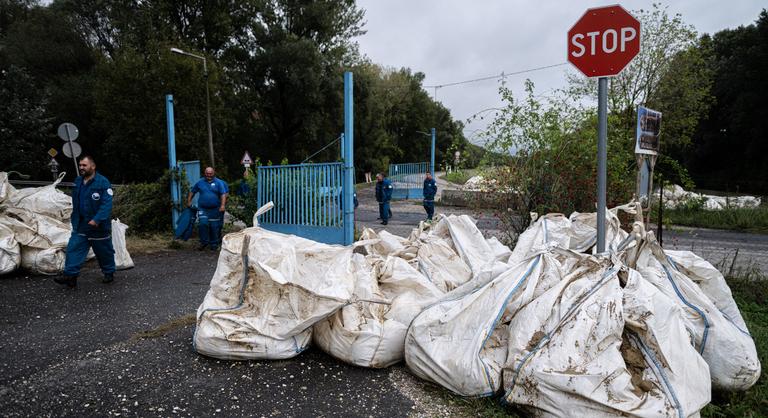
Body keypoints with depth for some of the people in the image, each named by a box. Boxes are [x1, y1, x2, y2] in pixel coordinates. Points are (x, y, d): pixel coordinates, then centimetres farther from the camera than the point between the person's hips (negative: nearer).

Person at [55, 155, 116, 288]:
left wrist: (97, 220, -30)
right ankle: (71, 276, -2)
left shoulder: (103, 182, -16)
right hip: (80, 225, 6)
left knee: (104, 251, 8)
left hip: (99, 226, -6)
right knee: (73, 248, -3)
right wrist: (74, 220, 18)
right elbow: (75, 203, 20)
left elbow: (107, 204, -23)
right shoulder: (78, 181, 8)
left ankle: (109, 273, 25)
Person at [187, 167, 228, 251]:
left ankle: (214, 244, 18)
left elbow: (223, 194, -7)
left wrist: (223, 205, -17)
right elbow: (192, 192, 19)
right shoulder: (200, 182, 8)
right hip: (203, 209, 1)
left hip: (215, 209, -1)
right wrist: (189, 201, 12)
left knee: (214, 227, 4)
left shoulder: (219, 182, 1)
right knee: (202, 224, -13)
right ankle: (204, 242, 3)